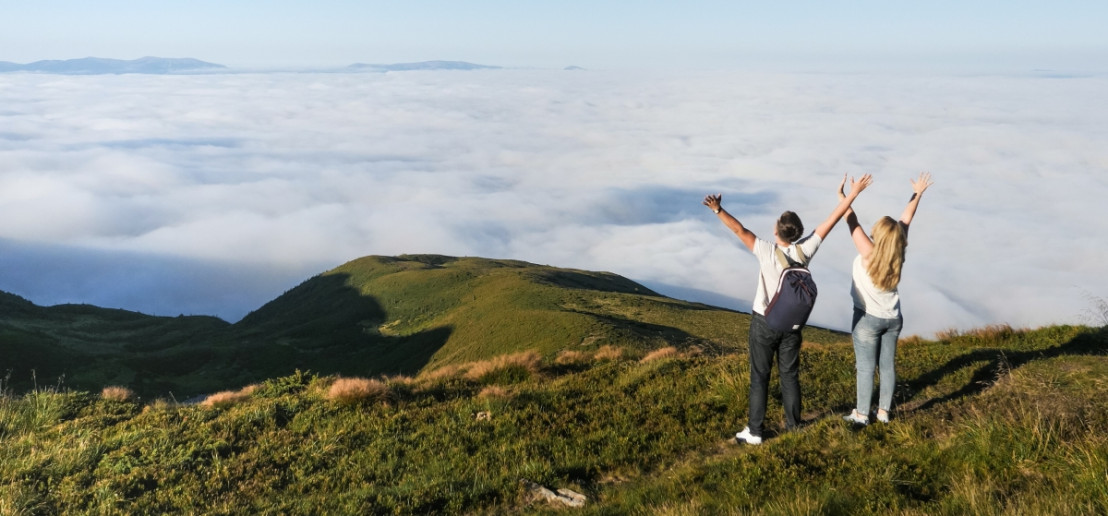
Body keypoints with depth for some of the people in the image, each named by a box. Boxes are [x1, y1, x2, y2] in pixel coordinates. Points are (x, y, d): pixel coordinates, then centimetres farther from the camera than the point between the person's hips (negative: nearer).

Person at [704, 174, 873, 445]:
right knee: (790, 375, 17)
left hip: (764, 323, -3)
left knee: (759, 378, 4)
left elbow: (740, 230, -27)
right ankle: (793, 423, 28)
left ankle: (754, 431, 9)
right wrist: (852, 194, -1)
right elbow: (831, 220, -7)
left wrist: (718, 210, -26)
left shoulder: (767, 251, -22)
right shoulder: (804, 250, -12)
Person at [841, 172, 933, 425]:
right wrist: (917, 194, 14)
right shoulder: (899, 255, -6)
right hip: (893, 319, 6)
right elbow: (906, 220, 4)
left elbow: (852, 223, -22)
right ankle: (883, 411, 22)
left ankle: (861, 414, 10)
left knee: (865, 368, 2)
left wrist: (843, 197, -19)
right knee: (888, 366, 12)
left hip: (868, 319, -5)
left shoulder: (869, 254, -21)